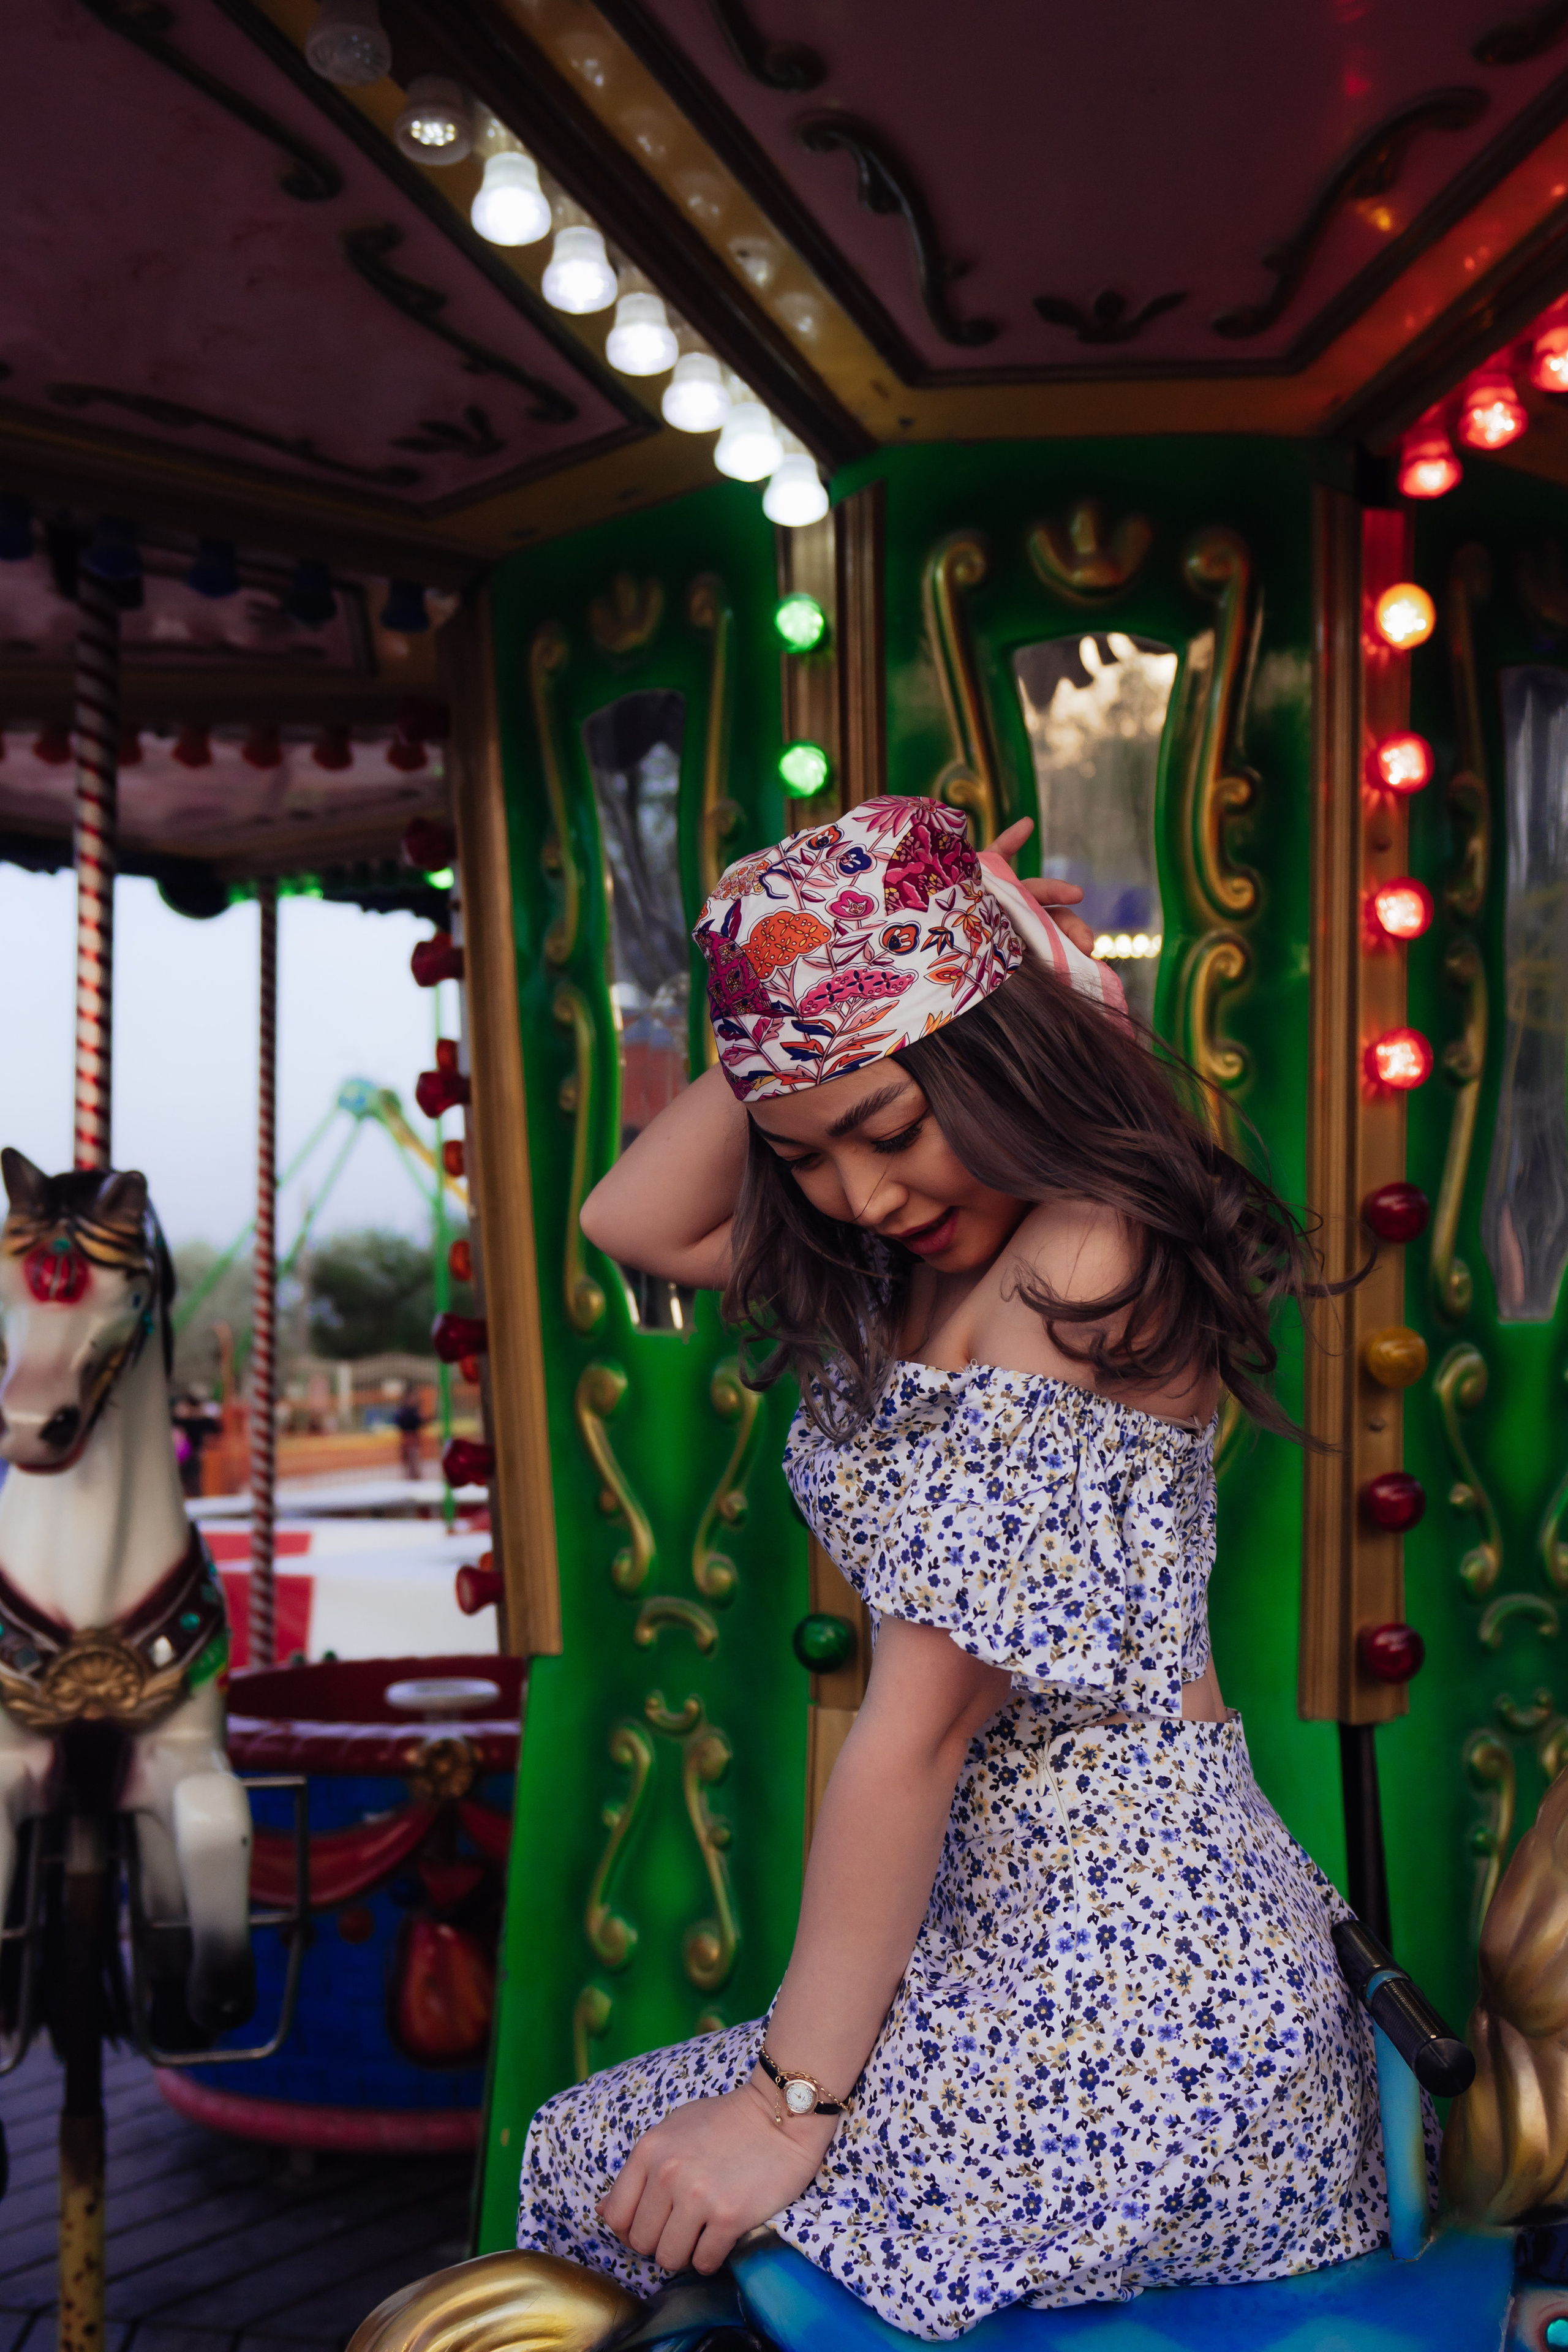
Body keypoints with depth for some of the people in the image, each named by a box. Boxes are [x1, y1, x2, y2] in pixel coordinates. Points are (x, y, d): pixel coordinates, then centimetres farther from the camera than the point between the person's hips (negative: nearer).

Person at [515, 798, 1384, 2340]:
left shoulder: (1084, 1265, -20)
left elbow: (922, 1723, -20)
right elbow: (631, 1221, 10)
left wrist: (788, 2102, -15)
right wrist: (840, 987, 1)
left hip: (1128, 1967, -9)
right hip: (1010, 1916, 9)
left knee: (597, 2177, -3)